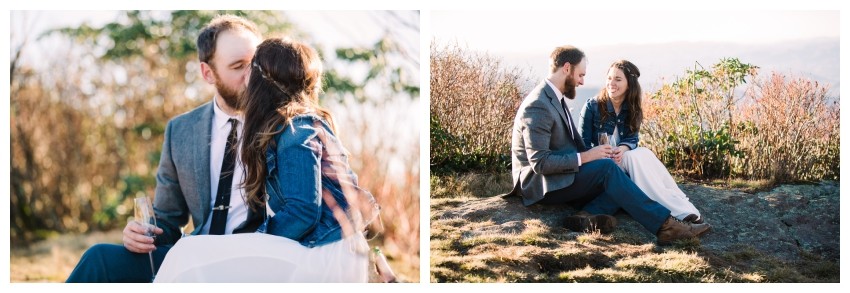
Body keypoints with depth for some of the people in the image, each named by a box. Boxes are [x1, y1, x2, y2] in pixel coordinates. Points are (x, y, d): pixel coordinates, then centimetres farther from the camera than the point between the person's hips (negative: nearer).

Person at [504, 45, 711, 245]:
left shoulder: (555, 98, 15)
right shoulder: (538, 107, -18)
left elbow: (574, 144, 18)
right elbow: (540, 162, -24)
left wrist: (592, 153, -3)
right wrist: (585, 157, -20)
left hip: (562, 178, 10)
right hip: (542, 185, -10)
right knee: (606, 167, -26)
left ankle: (588, 216, -32)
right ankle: (664, 225, -28)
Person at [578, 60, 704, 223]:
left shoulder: (632, 110, 7)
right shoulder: (592, 106, -7)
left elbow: (633, 139, -1)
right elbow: (583, 143, -7)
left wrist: (623, 149, -25)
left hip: (622, 160, 4)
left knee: (643, 153, -30)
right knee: (636, 157, -32)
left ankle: (683, 207, -42)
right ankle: (676, 208, -43)